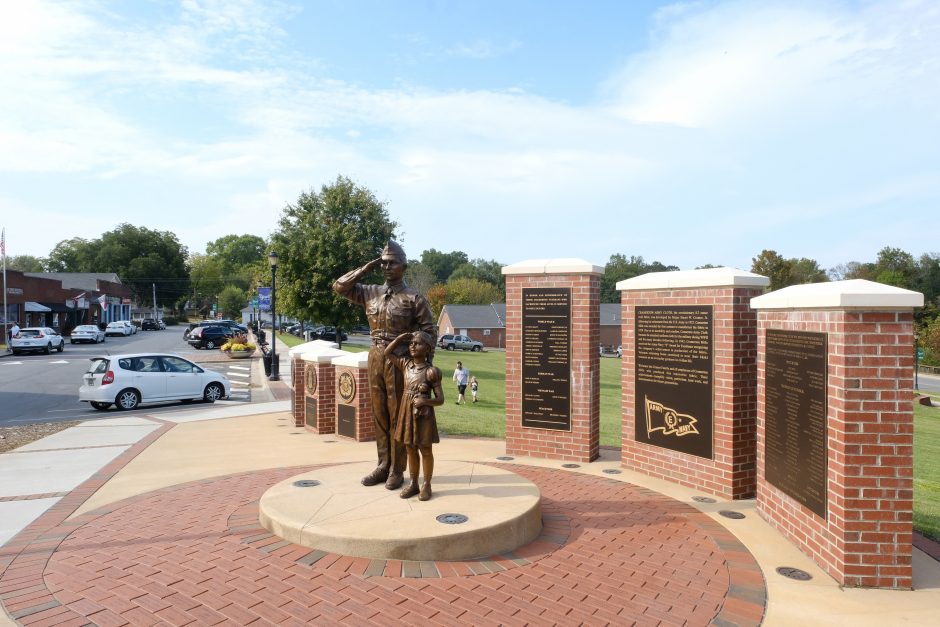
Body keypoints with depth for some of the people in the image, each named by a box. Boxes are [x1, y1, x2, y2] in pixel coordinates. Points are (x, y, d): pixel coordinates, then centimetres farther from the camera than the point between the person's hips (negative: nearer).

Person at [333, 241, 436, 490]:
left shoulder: (414, 298, -5)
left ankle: (397, 471, 11)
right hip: (375, 359, 5)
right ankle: (383, 466, 22)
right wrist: (366, 269, 5)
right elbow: (339, 286, 13)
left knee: (397, 417, 2)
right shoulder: (371, 293, 9)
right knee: (379, 415, 11)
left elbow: (430, 332, -4)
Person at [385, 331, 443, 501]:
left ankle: (426, 485, 18)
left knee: (425, 450, 6)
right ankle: (413, 483, 25)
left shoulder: (431, 371, -11)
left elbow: (440, 399, -9)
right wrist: (401, 337, 3)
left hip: (423, 415, -5)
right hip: (407, 413, 5)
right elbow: (387, 353, 12)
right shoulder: (405, 364, 4)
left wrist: (425, 400, -27)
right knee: (410, 449, 13)